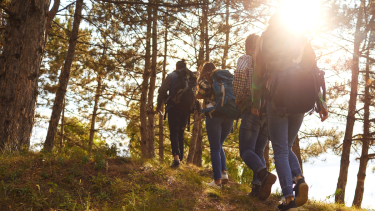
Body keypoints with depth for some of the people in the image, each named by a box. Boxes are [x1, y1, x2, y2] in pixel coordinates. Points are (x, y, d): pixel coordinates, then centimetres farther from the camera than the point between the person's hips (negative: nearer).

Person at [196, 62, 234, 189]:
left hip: (214, 115, -4)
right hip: (229, 115, 5)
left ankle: (217, 180, -2)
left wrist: (196, 96, 5)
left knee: (215, 149, 1)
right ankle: (224, 172, 6)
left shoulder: (205, 78, 6)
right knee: (219, 146, 20)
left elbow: (204, 89, -13)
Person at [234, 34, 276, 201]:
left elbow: (240, 72, -19)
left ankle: (264, 175, -32)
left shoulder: (245, 59, 4)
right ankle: (257, 187, -4)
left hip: (253, 109, -5)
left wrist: (238, 98, -9)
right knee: (259, 151, 12)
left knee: (246, 150, -5)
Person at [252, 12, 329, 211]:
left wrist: (256, 101, 11)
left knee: (280, 151, 1)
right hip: (300, 101, 3)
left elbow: (258, 73, 3)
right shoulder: (301, 39, 13)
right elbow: (313, 70, 5)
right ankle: (299, 178, -8)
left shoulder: (264, 41, 7)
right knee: (286, 146, 18)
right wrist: (320, 102, 3)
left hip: (278, 100, -3)